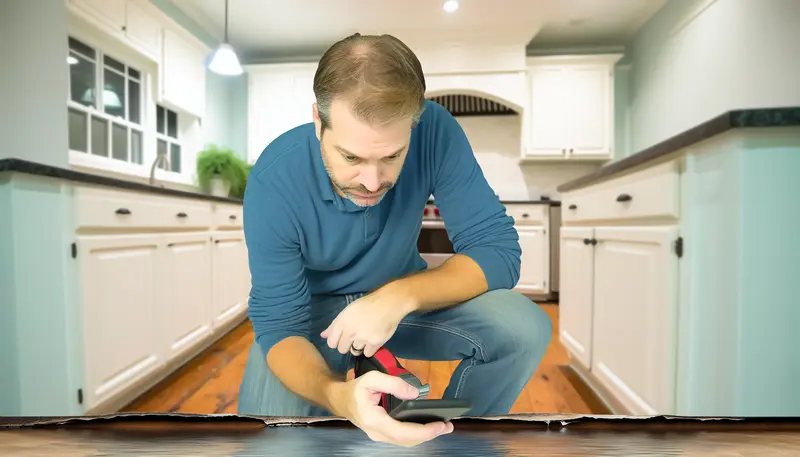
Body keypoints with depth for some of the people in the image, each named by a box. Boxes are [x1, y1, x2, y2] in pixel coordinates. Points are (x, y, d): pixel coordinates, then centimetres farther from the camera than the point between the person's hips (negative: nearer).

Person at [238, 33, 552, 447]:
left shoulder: (435, 131, -24)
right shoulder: (275, 180, -27)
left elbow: (500, 250, -22)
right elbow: (277, 323, -23)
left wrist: (401, 296, -38)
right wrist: (337, 395, -44)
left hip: (402, 295, 2)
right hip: (311, 311, -1)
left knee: (527, 330, -21)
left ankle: (442, 436, 6)